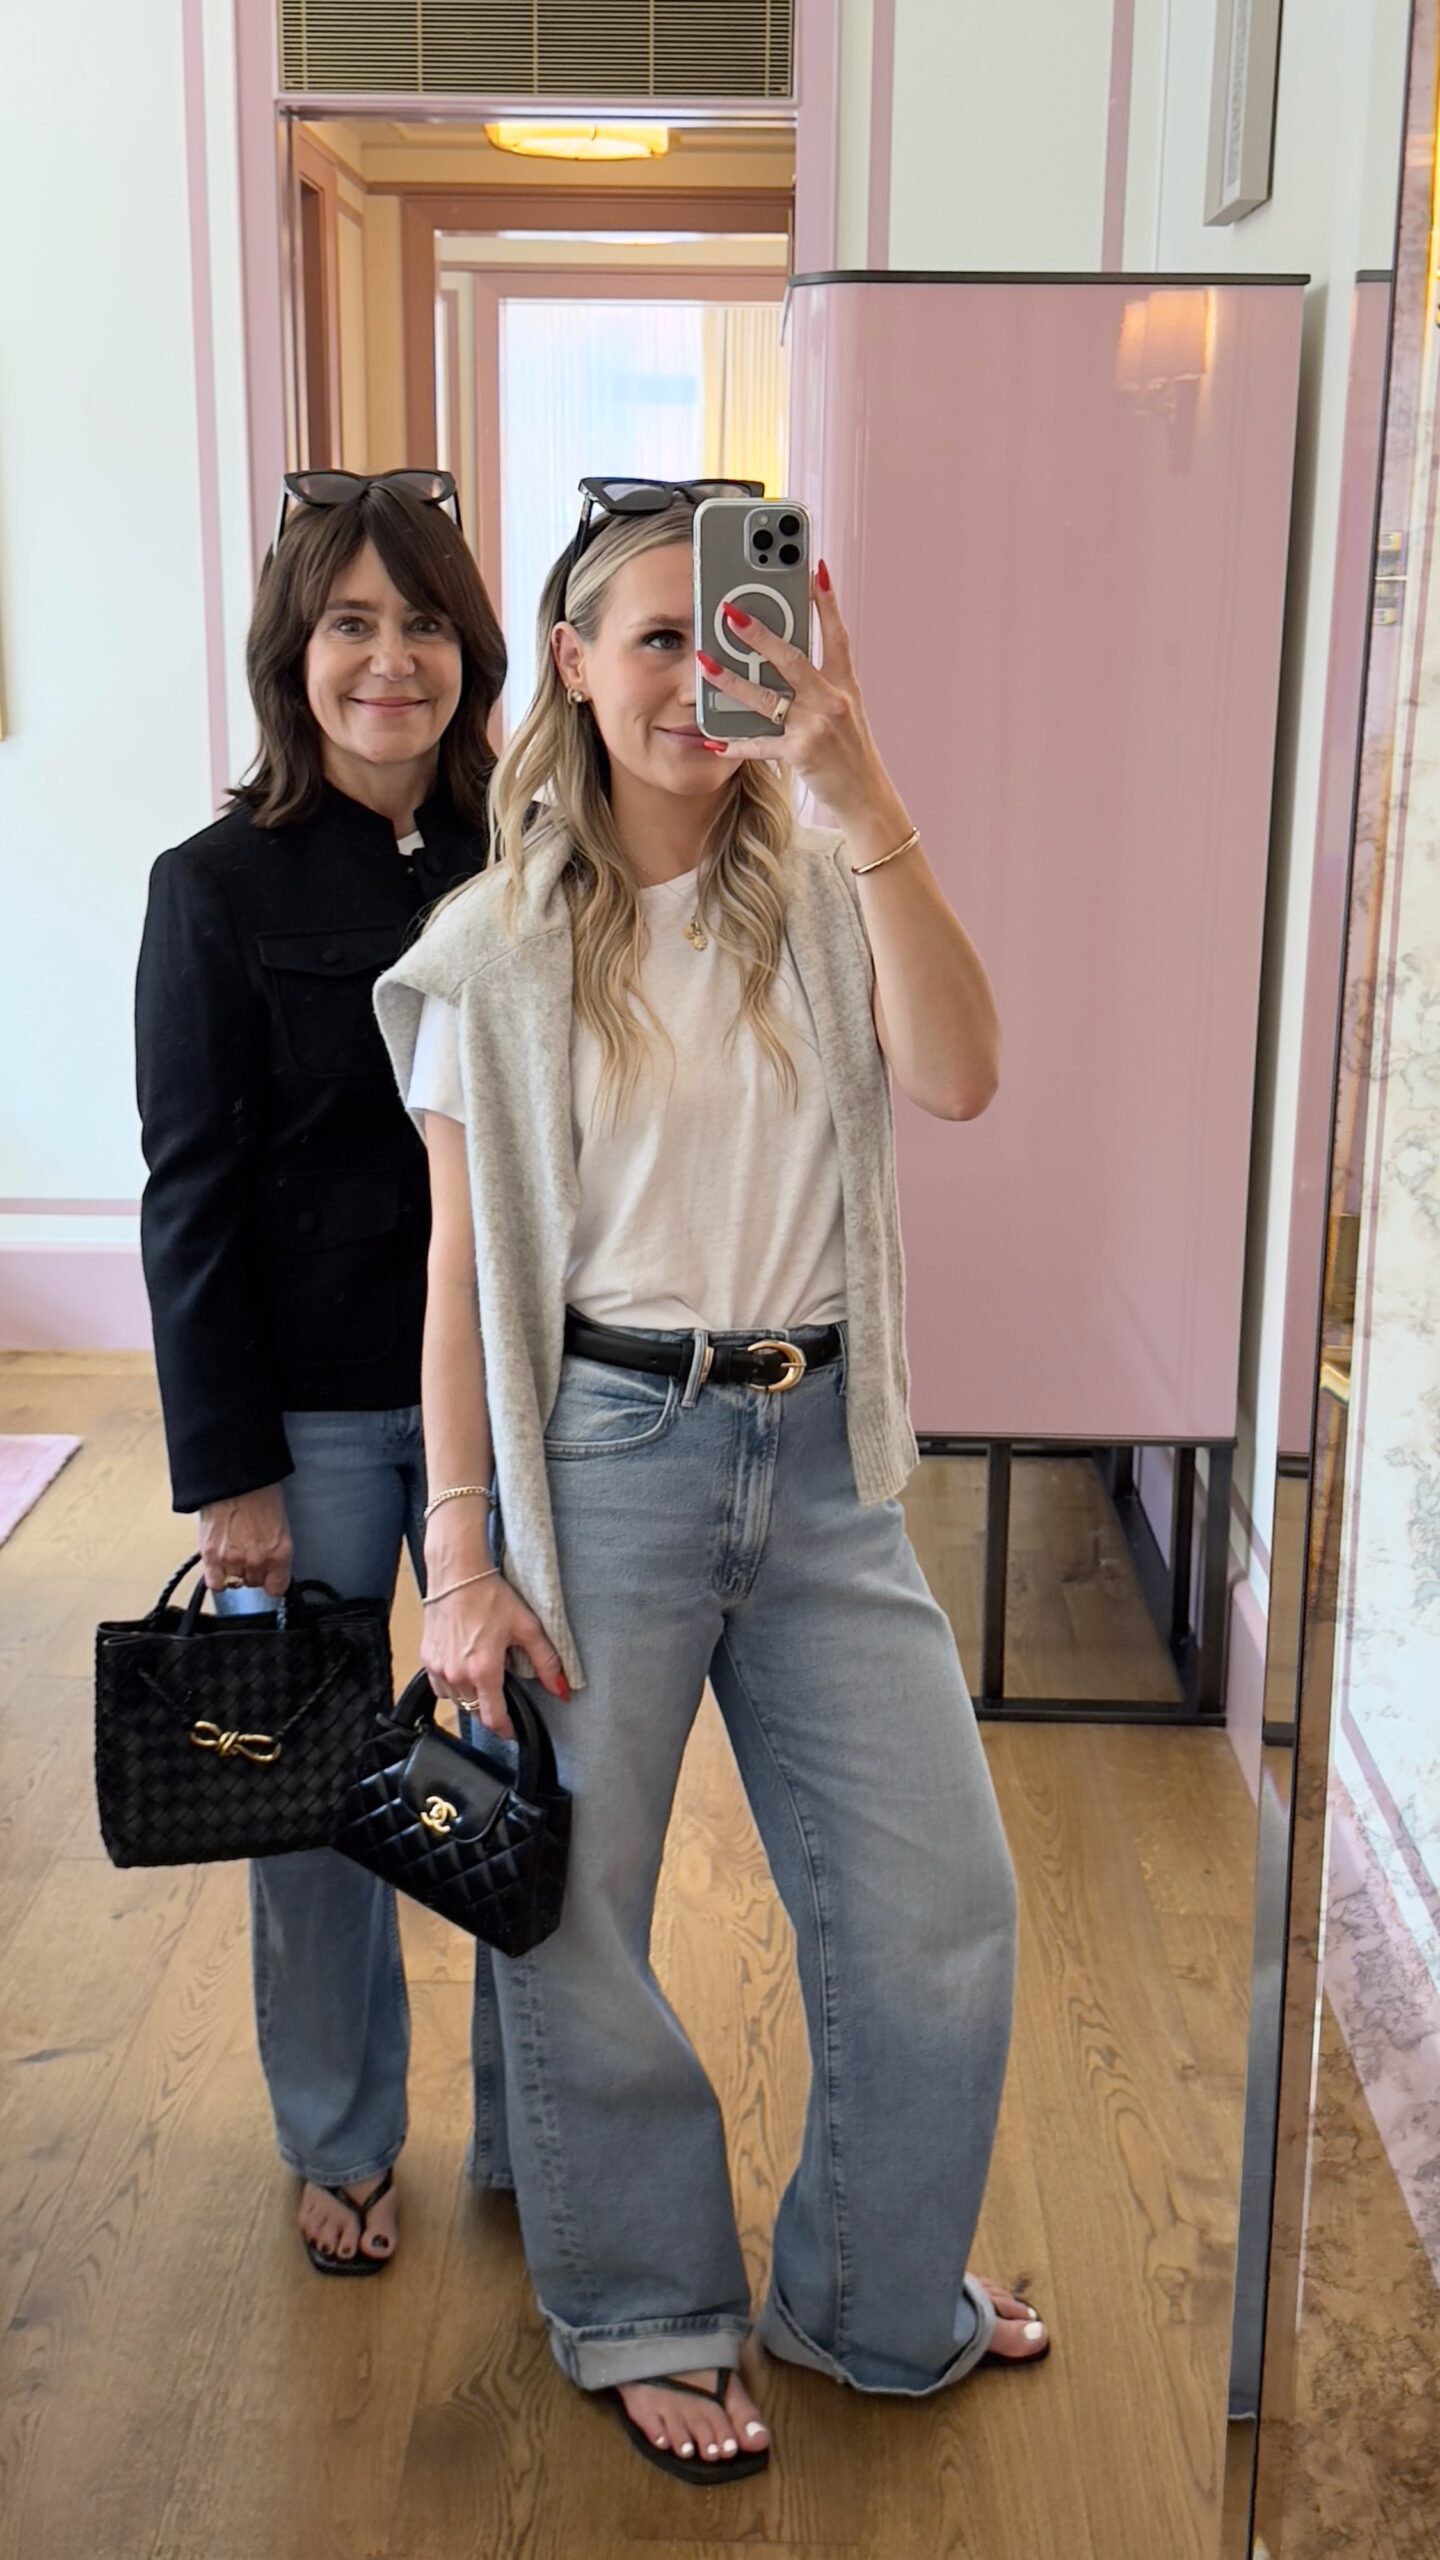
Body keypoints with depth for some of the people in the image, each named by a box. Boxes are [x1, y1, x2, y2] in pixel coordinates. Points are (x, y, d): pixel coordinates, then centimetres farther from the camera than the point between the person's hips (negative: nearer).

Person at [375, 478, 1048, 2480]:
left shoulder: (823, 902, 2)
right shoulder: (496, 946, -3)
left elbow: (957, 1077, -18)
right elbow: (462, 1272, -3)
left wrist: (854, 779, -25)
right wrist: (463, 1559, -7)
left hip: (820, 1456, 3)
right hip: (602, 1454, -2)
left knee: (943, 1904, 8)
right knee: (576, 1913, 8)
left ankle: (878, 2296, 34)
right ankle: (650, 2318, 35)